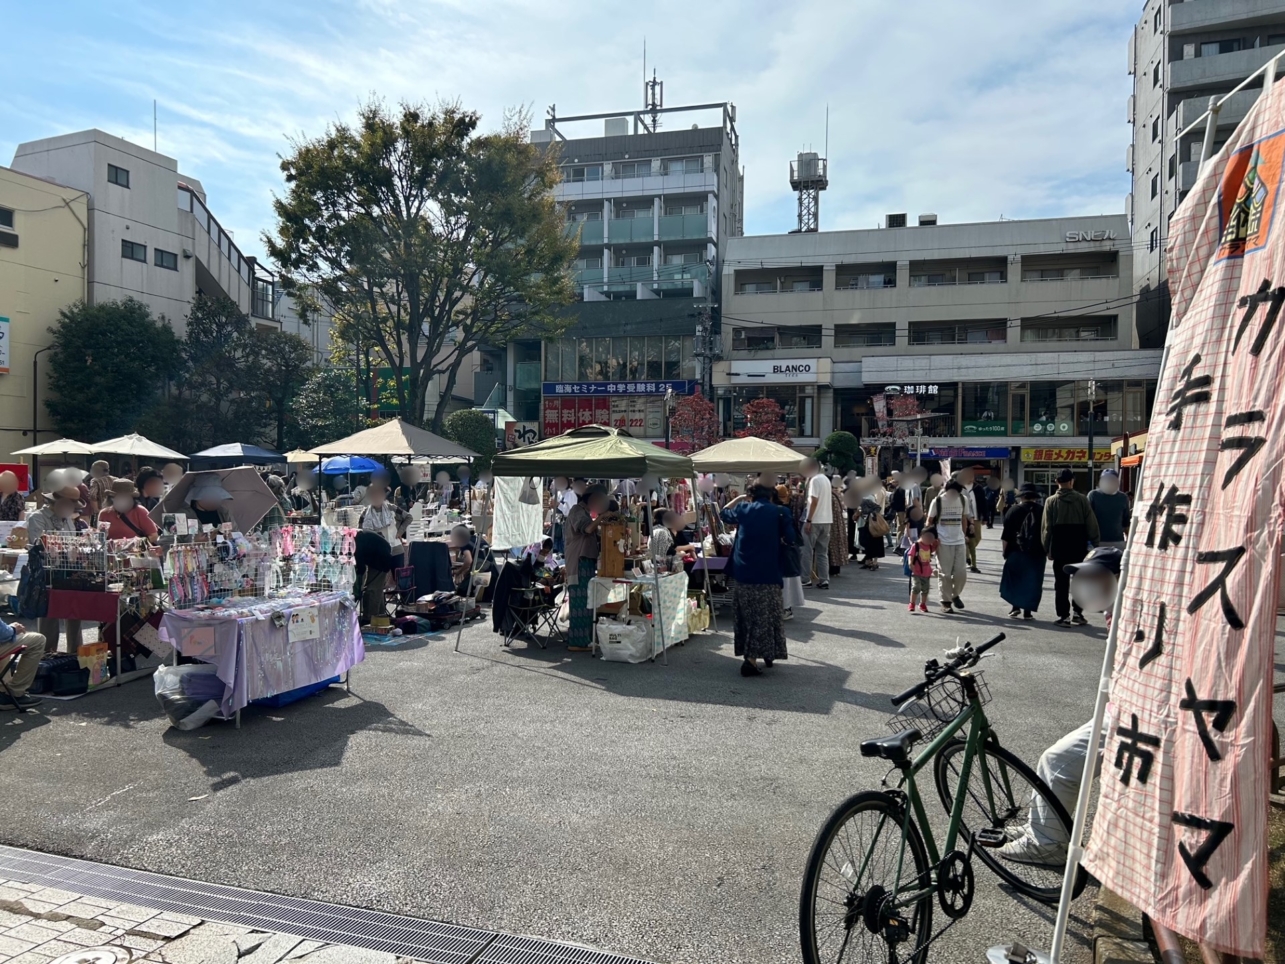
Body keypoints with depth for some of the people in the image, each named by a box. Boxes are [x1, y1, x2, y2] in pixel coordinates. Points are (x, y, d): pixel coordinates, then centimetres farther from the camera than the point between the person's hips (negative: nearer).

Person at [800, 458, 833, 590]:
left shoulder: (814, 480, -11)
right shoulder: (826, 479, 15)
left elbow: (814, 501, -17)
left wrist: (808, 520, -17)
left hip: (814, 521, -8)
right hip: (826, 520, 8)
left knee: (807, 551, 1)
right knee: (823, 552, 9)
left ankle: (806, 579, 3)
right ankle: (824, 580, 6)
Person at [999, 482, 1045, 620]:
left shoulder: (1014, 510, -2)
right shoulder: (1041, 511, 2)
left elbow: (1006, 535, -4)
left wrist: (1004, 550, 3)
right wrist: (1045, 550, 16)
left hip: (1016, 552, -1)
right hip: (1036, 553, 1)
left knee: (1014, 580, 12)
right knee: (1032, 582, 6)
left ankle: (1016, 606, 3)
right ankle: (1027, 611, 5)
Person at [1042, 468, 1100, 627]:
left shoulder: (1051, 501, -4)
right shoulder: (1082, 499, -3)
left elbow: (1046, 527, -4)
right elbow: (1091, 524, -3)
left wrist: (1047, 549, 4)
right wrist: (1094, 542, 6)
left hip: (1059, 547, -1)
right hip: (1079, 547, 1)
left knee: (1061, 582, 3)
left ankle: (1064, 615, 3)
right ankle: (1078, 612, 13)